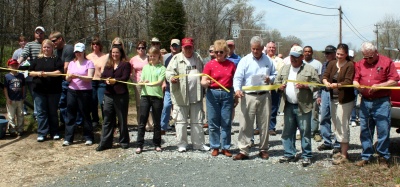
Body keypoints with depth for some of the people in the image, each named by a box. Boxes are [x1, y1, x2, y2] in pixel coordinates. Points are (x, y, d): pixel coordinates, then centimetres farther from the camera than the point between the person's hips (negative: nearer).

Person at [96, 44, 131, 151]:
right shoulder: (108, 65, 17)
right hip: (108, 94, 5)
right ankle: (105, 142, 10)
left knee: (122, 119, 5)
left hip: (121, 95, -5)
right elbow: (103, 76, 8)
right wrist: (106, 80, -13)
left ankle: (124, 141, 16)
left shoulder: (125, 64, 0)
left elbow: (125, 78, -12)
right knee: (107, 119, 6)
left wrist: (115, 80, -24)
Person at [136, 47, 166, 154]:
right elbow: (141, 80, 9)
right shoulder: (145, 67, 15)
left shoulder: (162, 68, 3)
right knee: (142, 121, 2)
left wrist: (150, 83, -28)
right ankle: (140, 145, 6)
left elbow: (160, 81, -10)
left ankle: (157, 144, 16)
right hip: (145, 95, 3)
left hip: (157, 96, -2)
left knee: (157, 122, 6)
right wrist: (142, 82, -15)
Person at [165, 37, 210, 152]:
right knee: (181, 120, 3)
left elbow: (203, 73, 24)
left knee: (197, 121, 8)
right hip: (180, 96, -3)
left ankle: (199, 143, 17)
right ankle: (182, 144, 14)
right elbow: (169, 71, -7)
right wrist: (171, 78, -28)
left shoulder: (198, 58, 15)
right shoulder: (176, 58, 3)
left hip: (196, 95, 3)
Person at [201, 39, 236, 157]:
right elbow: (203, 82, -3)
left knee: (226, 123, 4)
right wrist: (206, 83, -26)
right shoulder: (210, 64, 1)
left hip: (227, 94, 1)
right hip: (213, 94, -1)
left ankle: (225, 147, 14)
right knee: (213, 123, 4)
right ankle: (215, 147, 16)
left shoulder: (231, 65, 6)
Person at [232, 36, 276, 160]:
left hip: (264, 96, 3)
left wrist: (270, 79, -3)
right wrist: (237, 89, -25)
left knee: (264, 124, 8)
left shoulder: (268, 61, 10)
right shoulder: (245, 60, 0)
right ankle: (243, 151, 3)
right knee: (245, 124, -3)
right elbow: (238, 77, -7)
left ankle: (263, 149, 20)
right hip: (248, 96, -2)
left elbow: (274, 74, 20)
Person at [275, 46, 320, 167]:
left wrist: (305, 86, -17)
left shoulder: (309, 69, 0)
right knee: (287, 131, 10)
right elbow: (276, 82, 17)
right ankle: (289, 154, 22)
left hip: (303, 106, -4)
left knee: (305, 132, 1)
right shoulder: (284, 69, 14)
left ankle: (306, 156, 11)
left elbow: (317, 85, -3)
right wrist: (280, 86, -4)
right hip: (288, 106, 5)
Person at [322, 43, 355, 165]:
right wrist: (326, 82, -23)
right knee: (336, 126, 13)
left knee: (343, 127, -6)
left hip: (345, 100, -7)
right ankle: (342, 150, 27)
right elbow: (325, 76, -1)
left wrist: (337, 85, -35)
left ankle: (344, 155, 1)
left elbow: (348, 82, -18)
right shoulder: (332, 64, 9)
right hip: (333, 99, 7)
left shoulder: (350, 65, -10)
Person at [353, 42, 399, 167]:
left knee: (383, 131, -2)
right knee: (365, 131, 8)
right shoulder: (360, 64, 12)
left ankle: (383, 158, 11)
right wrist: (357, 85, -11)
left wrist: (379, 86, -16)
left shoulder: (386, 62, 0)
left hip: (382, 102, -4)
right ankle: (366, 157, 17)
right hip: (365, 102, 4)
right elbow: (355, 79, 12)